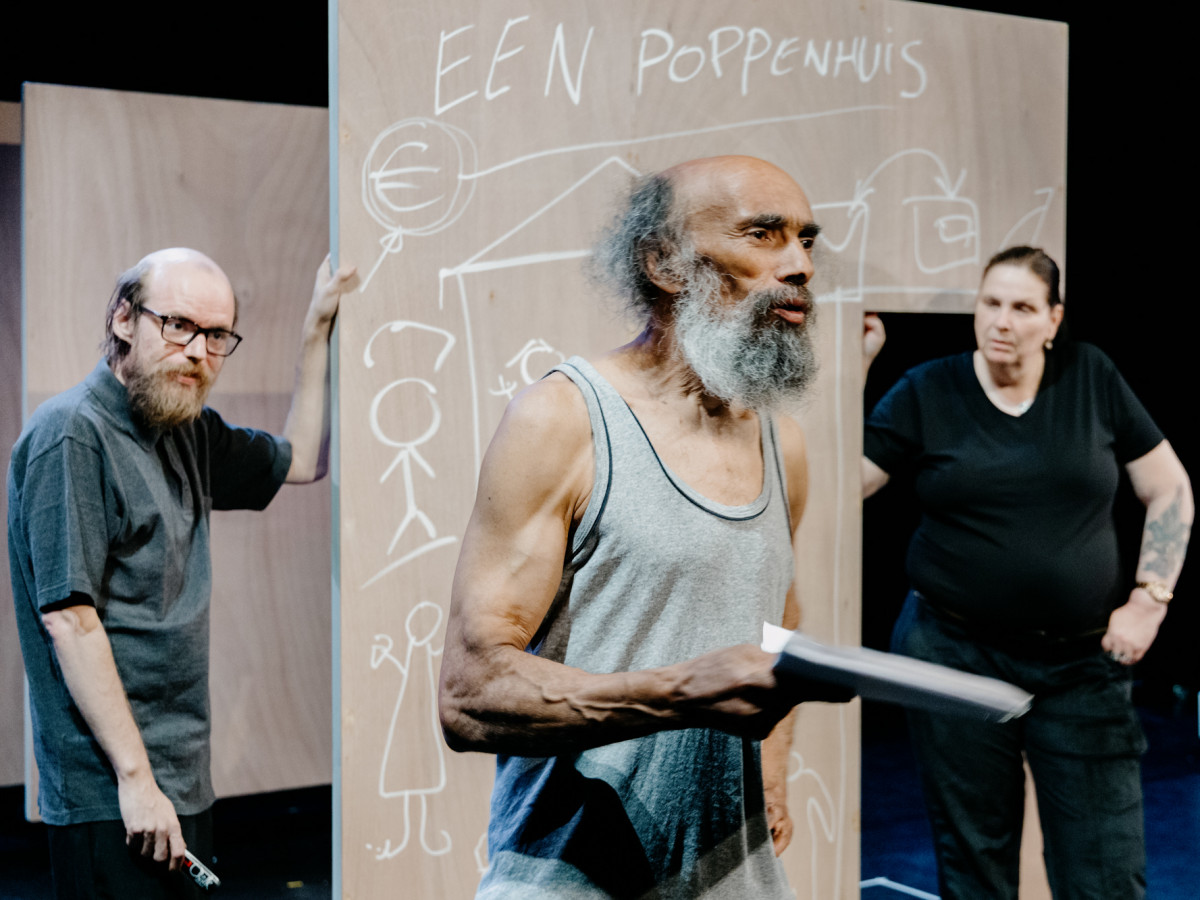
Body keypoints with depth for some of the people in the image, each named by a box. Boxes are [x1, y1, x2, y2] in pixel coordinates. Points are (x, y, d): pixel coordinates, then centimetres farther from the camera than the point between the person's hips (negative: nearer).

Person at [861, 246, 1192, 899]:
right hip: (955, 655, 0)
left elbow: (1170, 491, 8)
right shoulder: (926, 392, 1)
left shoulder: (1092, 378, 2)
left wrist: (1147, 601, -1)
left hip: (1083, 665, 1)